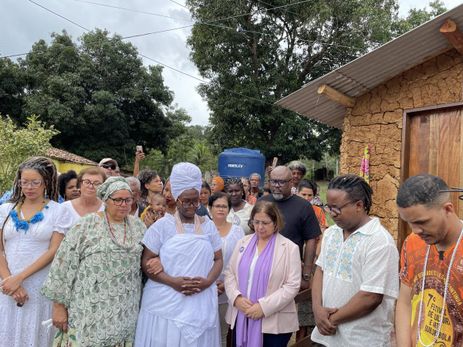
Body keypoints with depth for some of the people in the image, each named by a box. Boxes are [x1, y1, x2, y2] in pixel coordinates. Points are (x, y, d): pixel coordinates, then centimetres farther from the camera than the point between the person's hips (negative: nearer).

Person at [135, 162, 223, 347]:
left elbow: (218, 259, 8)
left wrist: (208, 281, -11)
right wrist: (172, 282, -16)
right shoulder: (162, 225, -2)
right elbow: (146, 262, -4)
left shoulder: (208, 226, 6)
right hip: (166, 303, -2)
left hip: (201, 303, 2)